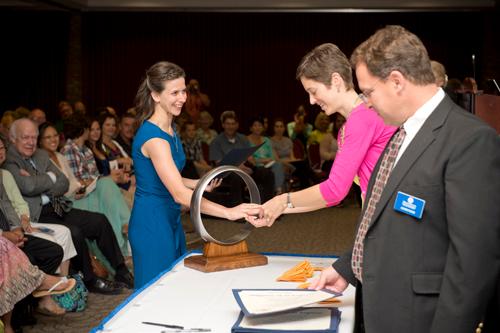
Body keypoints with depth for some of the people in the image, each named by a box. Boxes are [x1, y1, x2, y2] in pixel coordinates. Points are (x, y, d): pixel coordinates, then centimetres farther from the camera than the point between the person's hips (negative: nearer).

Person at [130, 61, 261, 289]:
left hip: (169, 220, 9)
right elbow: (180, 194, -29)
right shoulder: (153, 137, -22)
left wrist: (200, 184, 2)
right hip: (152, 222, -9)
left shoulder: (169, 130, 8)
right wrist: (229, 212, -34)